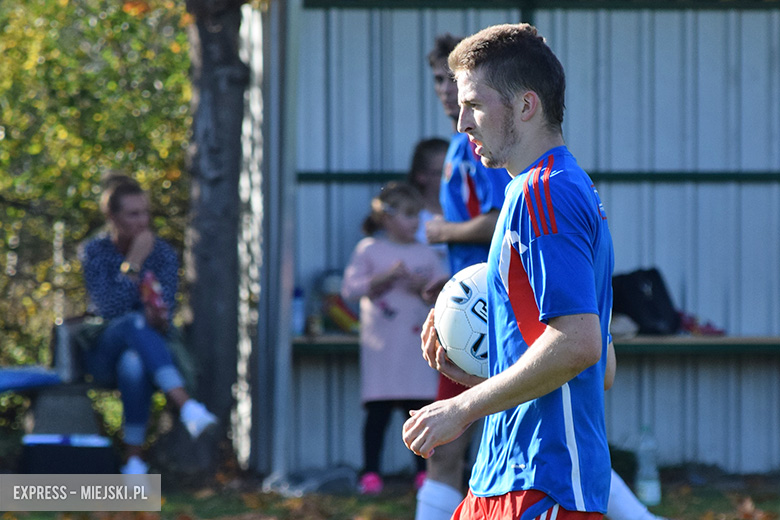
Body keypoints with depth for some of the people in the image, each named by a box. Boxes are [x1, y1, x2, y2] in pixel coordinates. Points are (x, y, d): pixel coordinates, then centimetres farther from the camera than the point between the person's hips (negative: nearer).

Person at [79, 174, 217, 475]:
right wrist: (134, 263, -18)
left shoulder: (163, 254, 4)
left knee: (133, 364, -39)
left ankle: (135, 459, -38)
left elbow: (164, 311, -8)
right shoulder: (94, 252, -1)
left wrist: (158, 319, -32)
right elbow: (109, 310, -16)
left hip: (146, 350, 1)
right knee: (134, 322, -37)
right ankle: (186, 406, -52)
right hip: (104, 356, -1)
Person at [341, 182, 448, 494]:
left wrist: (425, 287, -10)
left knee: (420, 409, 0)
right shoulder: (369, 249, 4)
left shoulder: (426, 254, 11)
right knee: (378, 410, -3)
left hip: (417, 345, 2)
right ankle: (371, 472, 1)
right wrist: (385, 277, -12)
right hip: (381, 345, -2)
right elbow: (349, 289, -3)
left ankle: (425, 472, 6)